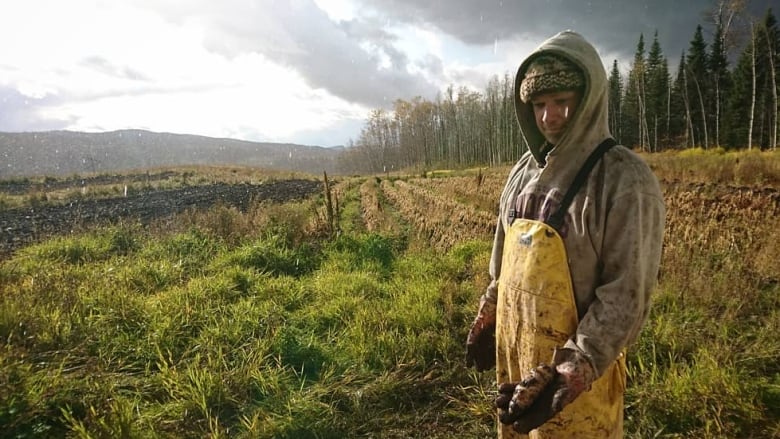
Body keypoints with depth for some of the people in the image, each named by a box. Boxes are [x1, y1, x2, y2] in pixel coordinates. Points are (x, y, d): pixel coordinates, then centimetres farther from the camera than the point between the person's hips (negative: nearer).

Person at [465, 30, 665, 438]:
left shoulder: (626, 179, -17)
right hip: (512, 351, 6)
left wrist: (575, 370, -25)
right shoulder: (524, 172, 3)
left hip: (574, 366, -6)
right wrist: (486, 320, 15)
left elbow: (627, 294, -18)